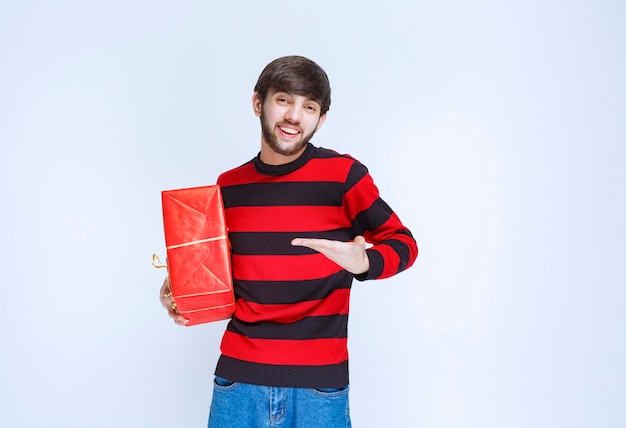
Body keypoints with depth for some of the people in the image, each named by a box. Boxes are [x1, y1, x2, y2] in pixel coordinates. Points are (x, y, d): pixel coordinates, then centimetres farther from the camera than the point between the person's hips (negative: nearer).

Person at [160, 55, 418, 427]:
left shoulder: (343, 174, -5)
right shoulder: (228, 186, 7)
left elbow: (402, 242, 0)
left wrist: (364, 262, -21)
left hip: (319, 384, -3)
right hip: (238, 377, 3)